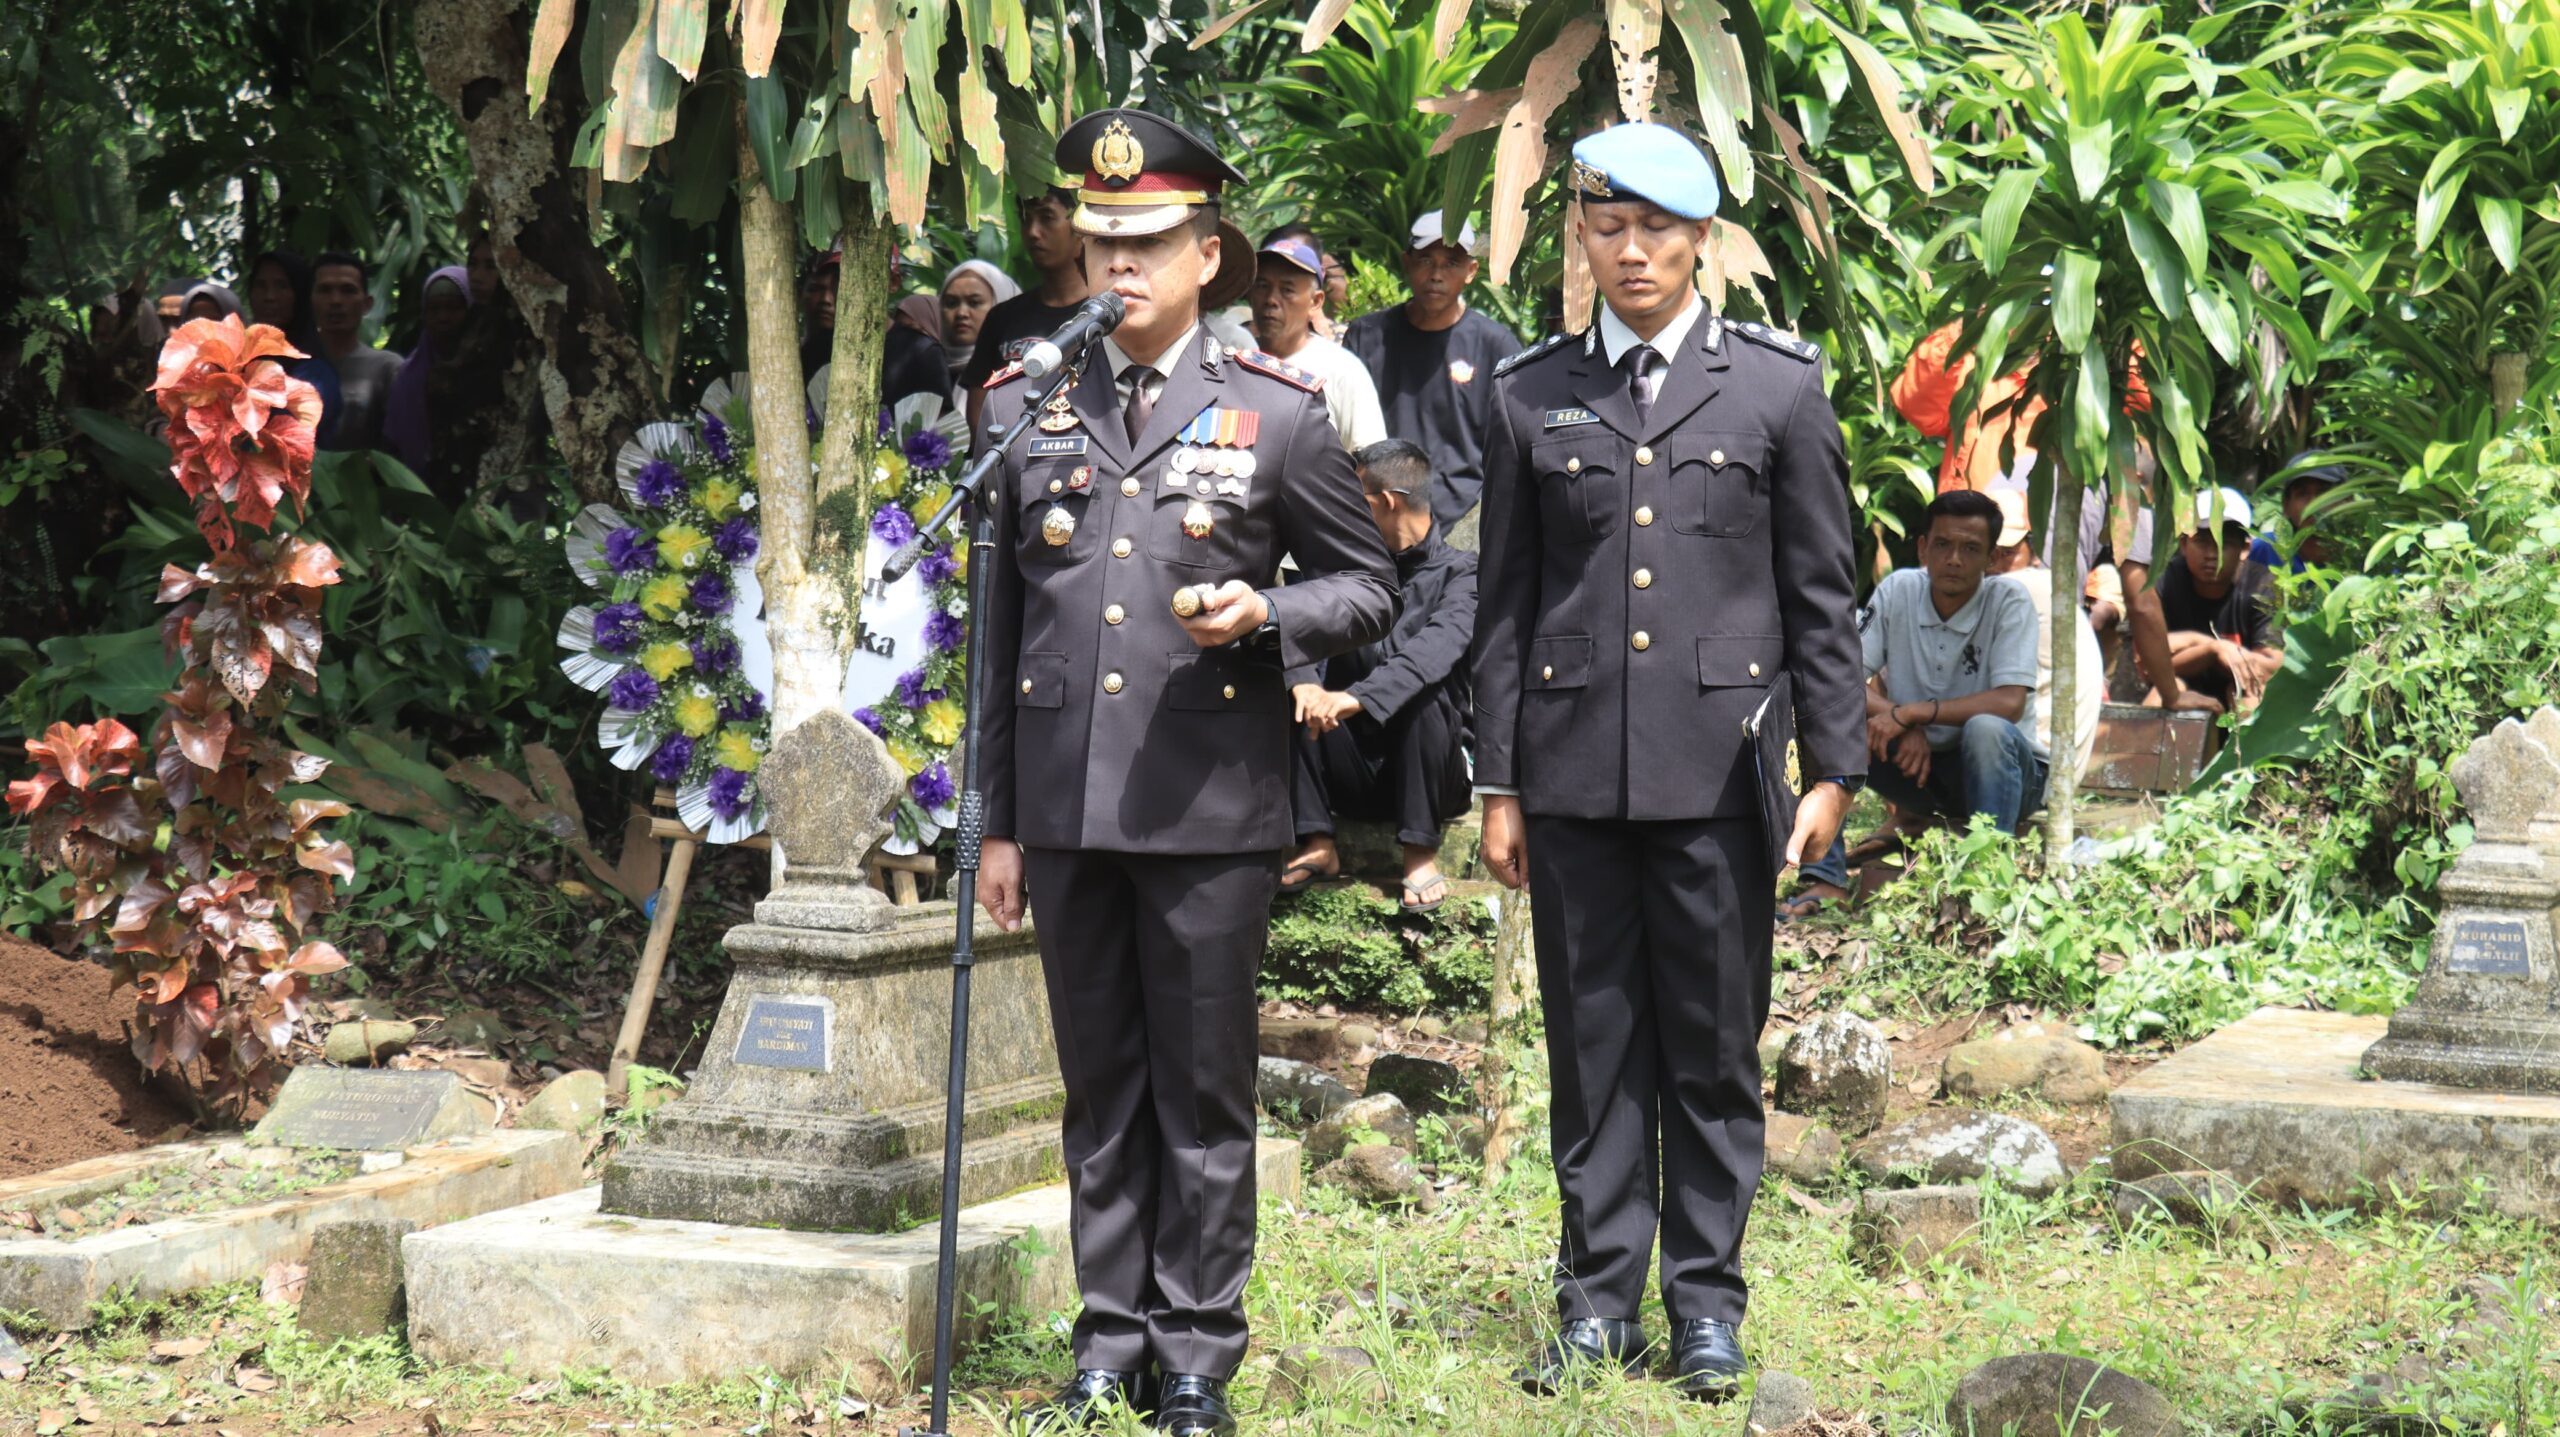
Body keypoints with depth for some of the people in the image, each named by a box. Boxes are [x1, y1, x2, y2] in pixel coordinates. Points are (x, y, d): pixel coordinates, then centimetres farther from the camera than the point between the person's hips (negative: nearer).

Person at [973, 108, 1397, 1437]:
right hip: (1067, 809, 3)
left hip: (1211, 809, -3)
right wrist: (996, 818, 10)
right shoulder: (1024, 408, 9)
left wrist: (1264, 614, -14)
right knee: (1099, 1090, 10)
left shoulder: (1277, 413, 1)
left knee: (1204, 1092, 3)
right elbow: (998, 627, 12)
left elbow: (1369, 588, 7)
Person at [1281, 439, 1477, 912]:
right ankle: (1317, 843, -16)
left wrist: (1356, 698, -42)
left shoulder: (1457, 573, -6)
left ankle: (1421, 853, -24)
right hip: (1353, 777, 4)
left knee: (1423, 691, -32)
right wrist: (1304, 682, -30)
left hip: (1430, 776, -4)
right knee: (1294, 694, -18)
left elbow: (1437, 647, -27)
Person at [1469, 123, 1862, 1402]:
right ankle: (1599, 1299, 16)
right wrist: (1495, 780, 7)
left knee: (1714, 1048, 4)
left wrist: (1832, 767, 0)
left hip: (1718, 767, -1)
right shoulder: (1529, 395, 9)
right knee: (1594, 1044, 6)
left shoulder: (1779, 387, 5)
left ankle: (1707, 1303, 15)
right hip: (1574, 767, 2)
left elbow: (1824, 596, 5)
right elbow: (1504, 600, 10)